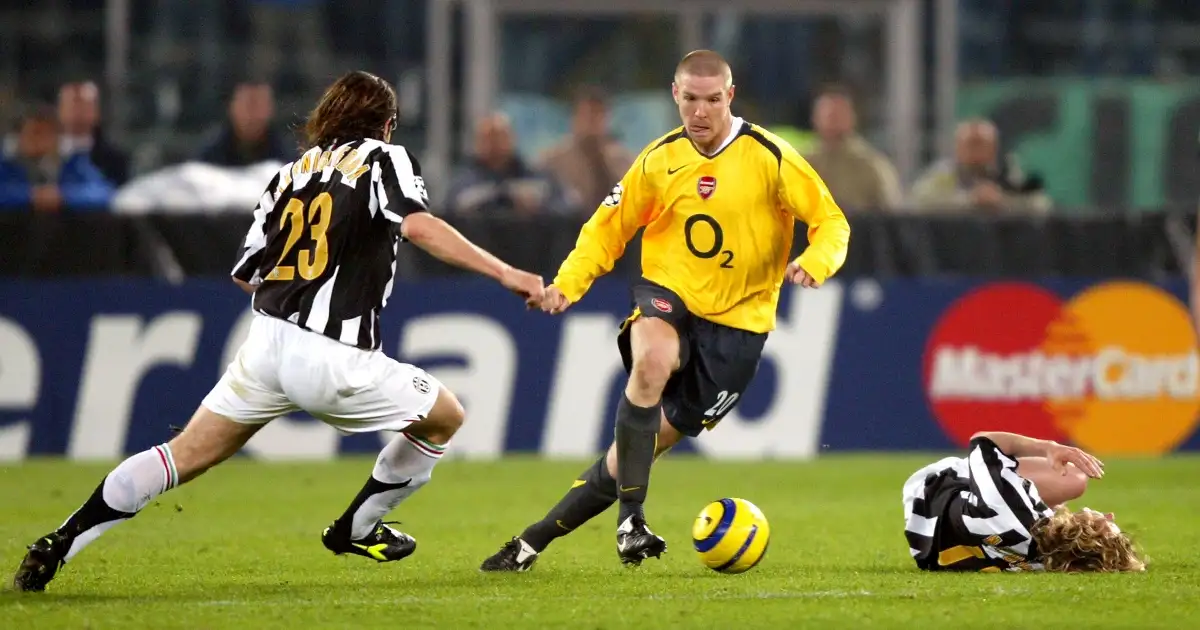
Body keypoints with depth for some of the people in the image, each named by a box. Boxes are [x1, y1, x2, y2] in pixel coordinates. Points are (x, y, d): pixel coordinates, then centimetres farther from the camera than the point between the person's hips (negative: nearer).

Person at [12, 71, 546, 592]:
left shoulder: (294, 170, 18)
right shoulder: (385, 159, 5)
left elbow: (245, 273, 20)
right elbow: (419, 225, -15)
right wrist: (505, 274, -17)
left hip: (267, 342, 5)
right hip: (334, 359, -5)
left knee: (186, 455, 11)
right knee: (445, 418, 17)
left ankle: (57, 546, 1)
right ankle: (356, 529, 27)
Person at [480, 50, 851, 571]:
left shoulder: (769, 157, -9)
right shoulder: (661, 159, 1)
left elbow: (832, 223, -6)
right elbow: (609, 227, 10)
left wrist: (815, 262, -28)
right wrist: (568, 283, -6)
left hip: (737, 319, -1)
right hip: (668, 295, 1)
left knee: (638, 449, -2)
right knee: (653, 358, -37)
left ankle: (535, 541, 12)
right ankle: (630, 518, -29)